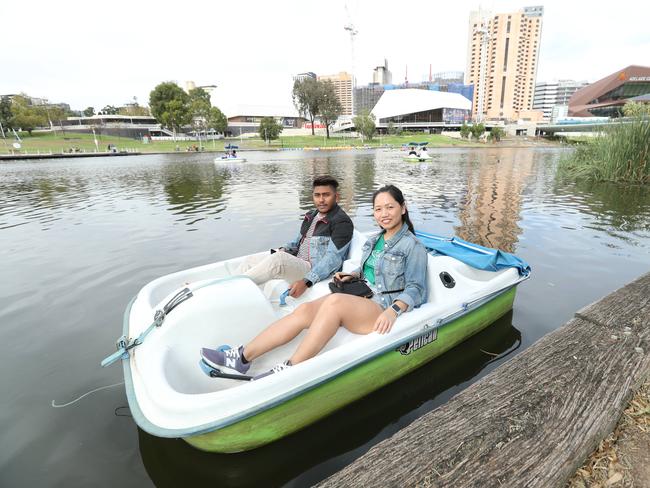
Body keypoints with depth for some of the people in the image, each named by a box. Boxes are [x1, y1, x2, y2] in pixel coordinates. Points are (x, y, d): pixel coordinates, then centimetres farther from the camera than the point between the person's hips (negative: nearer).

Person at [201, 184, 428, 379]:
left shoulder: (413, 246, -5)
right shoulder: (374, 240, 18)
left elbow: (416, 289, -11)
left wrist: (394, 310, -27)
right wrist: (354, 275, 9)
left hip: (382, 312, -6)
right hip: (358, 300, 7)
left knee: (334, 301, -36)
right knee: (304, 310, -18)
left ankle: (289, 370, -29)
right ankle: (241, 357, -16)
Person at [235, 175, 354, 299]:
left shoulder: (342, 222, -9)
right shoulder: (311, 216, 16)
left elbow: (333, 259, -19)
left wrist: (306, 282, -29)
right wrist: (284, 250, 6)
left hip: (315, 271, -8)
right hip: (296, 263, 9)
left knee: (278, 258, -33)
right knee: (250, 261, -2)